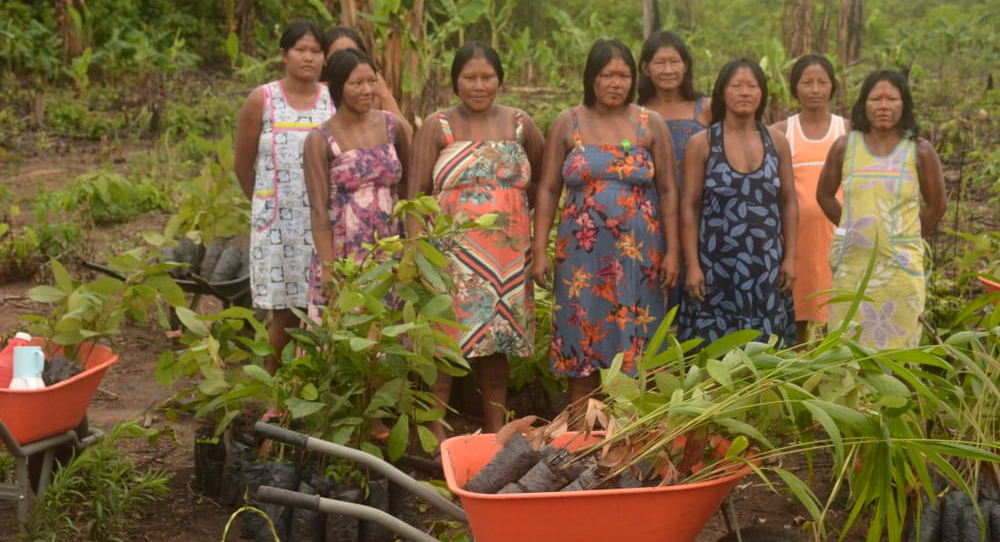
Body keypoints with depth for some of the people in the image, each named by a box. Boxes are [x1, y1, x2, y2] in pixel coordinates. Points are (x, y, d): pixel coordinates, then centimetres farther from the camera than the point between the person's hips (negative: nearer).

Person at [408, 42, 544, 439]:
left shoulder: (519, 125, 10)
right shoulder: (437, 127, 2)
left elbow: (540, 185, 16)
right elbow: (417, 192, -3)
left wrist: (539, 244, 7)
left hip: (508, 256, 3)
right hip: (454, 253, -3)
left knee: (498, 345, 9)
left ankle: (495, 433, 17)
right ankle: (437, 435, -1)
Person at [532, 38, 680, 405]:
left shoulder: (650, 124, 5)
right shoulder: (567, 124, 5)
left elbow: (668, 191, 5)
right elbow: (548, 189, 4)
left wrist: (673, 251, -2)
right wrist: (539, 250, -2)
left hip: (639, 254, 0)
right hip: (582, 252, 0)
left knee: (633, 343, 1)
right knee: (582, 347, 2)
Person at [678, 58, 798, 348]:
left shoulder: (777, 142, 7)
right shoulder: (701, 144, -1)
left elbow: (788, 202, 10)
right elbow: (689, 207, -3)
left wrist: (790, 258, 4)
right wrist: (692, 265, -9)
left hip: (767, 266, 3)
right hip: (716, 266, -3)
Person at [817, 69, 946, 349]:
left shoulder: (919, 151, -2)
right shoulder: (845, 147, 2)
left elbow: (937, 205, 9)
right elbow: (824, 194, 15)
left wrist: (907, 237, 11)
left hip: (899, 266, -1)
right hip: (851, 265, 1)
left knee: (895, 348, 2)